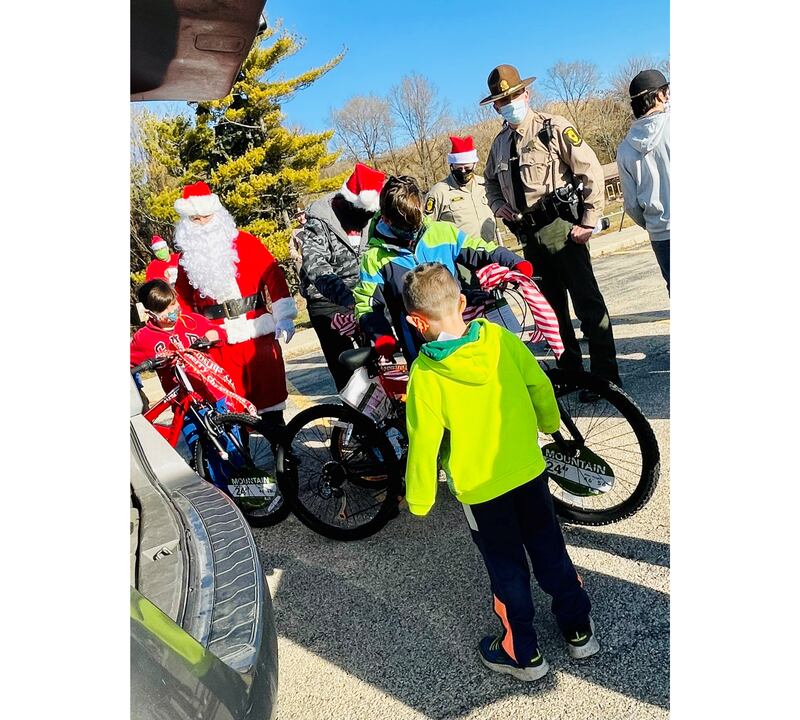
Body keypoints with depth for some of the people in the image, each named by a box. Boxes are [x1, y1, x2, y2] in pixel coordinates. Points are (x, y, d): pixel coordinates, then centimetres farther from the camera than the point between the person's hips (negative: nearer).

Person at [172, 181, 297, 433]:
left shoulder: (244, 242, 1)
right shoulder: (186, 257, 10)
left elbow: (273, 277, -3)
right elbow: (184, 301, 13)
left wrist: (284, 317, -10)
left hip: (258, 334, -2)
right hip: (218, 341, 2)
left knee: (270, 392, 4)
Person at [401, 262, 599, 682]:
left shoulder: (426, 375, -21)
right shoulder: (501, 338, -10)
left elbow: (424, 444, -16)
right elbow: (539, 384, 0)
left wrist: (419, 500, -2)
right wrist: (549, 422, 20)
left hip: (479, 488, -4)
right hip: (529, 470, 4)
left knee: (507, 569, 15)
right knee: (550, 551, 22)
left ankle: (524, 654, 33)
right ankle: (579, 631, 39)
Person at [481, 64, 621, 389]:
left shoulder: (553, 128, -5)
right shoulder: (500, 143, 13)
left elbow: (591, 170, -8)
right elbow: (490, 181, 29)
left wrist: (588, 221, -12)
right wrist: (498, 205, 7)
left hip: (561, 230, -6)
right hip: (529, 237, 6)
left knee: (588, 303, -3)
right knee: (551, 307, 12)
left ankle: (605, 375, 7)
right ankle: (570, 370, 25)